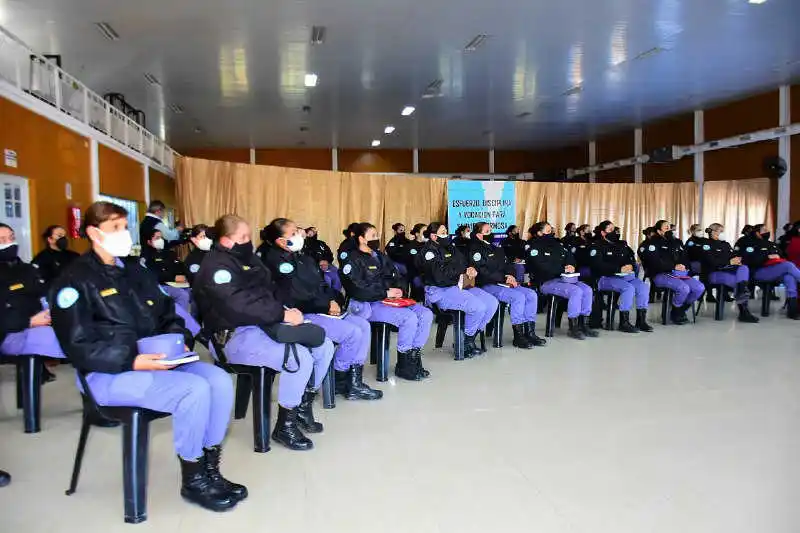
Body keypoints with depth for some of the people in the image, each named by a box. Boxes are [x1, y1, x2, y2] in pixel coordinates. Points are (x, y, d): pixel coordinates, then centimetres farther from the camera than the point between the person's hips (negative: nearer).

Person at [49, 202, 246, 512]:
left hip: (157, 360, 7)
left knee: (219, 380, -17)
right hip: (108, 373, -7)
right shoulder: (75, 280, -6)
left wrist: (180, 341, 0)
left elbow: (167, 316, 21)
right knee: (194, 389, -29)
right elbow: (79, 346, -14)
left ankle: (209, 468, -3)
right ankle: (193, 480, -9)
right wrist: (132, 361, -24)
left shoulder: (134, 272, 17)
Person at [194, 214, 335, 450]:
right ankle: (285, 426, -10)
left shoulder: (248, 259, 17)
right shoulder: (217, 267, -12)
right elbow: (240, 306, -26)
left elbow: (270, 291, 20)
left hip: (265, 325, 10)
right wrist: (282, 315, -24)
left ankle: (303, 407, 15)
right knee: (300, 358, -28)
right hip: (236, 335, -9)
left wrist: (287, 310, 0)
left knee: (324, 347, 0)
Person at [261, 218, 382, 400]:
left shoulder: (302, 257, 17)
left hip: (321, 310, 9)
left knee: (363, 325, -3)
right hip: (302, 315, -9)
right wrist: (327, 306, -13)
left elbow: (322, 285, 18)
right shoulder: (276, 261, -12)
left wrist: (333, 301, -3)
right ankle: (339, 380, 1)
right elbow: (296, 297, -20)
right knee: (352, 333, -20)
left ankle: (354, 380, -1)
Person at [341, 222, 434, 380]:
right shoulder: (353, 260, -4)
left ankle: (414, 358, -6)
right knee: (409, 318, -28)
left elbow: (396, 277, 23)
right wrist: (385, 293, -14)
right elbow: (357, 290, -16)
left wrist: (397, 290, -1)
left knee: (426, 314, -9)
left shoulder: (380, 257, 20)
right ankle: (403, 365, -13)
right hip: (368, 305, -8)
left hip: (390, 300, 8)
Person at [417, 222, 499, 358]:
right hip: (440, 292, -9)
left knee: (492, 303, -4)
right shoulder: (428, 251, -7)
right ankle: (464, 343, -5)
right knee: (478, 307, -26)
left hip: (458, 286, 9)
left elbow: (464, 263, 22)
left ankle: (470, 338, 3)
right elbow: (440, 276, -21)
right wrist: (463, 270, -11)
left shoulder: (448, 248, 20)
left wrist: (471, 270, -3)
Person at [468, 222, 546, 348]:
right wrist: (504, 278, -15)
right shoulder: (475, 249, -4)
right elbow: (483, 272, -15)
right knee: (518, 296, -28)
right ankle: (518, 336, -20)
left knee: (531, 294, -9)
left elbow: (508, 265, 22)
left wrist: (511, 276, -1)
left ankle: (530, 332, -8)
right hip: (486, 286, -8)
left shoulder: (496, 248, 23)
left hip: (503, 284, 8)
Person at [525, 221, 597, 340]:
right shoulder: (534, 247, -4)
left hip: (563, 279, 7)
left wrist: (570, 265, -5)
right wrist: (563, 269, -13)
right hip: (546, 282, -7)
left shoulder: (556, 244, 18)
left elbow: (570, 257, 19)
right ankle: (573, 328, -19)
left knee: (587, 289, -13)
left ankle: (583, 325, -6)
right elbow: (543, 267, -16)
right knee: (576, 291, -27)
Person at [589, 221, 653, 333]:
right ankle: (624, 322, -22)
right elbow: (598, 265, -15)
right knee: (629, 288, -31)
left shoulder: (621, 244, 20)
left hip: (625, 276, 7)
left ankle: (641, 321, -10)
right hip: (605, 278, -7)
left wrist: (630, 266, -4)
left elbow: (632, 259, 22)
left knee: (643, 287, -17)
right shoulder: (597, 246, -1)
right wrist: (619, 269, -20)